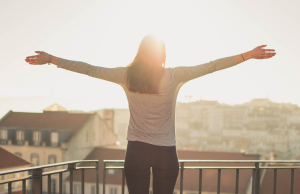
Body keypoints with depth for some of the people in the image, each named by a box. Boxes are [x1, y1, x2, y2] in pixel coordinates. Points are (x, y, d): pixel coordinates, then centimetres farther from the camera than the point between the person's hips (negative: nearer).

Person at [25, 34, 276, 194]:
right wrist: (249, 55, 3)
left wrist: (50, 59, 9)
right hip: (166, 153, 0)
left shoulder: (127, 75, -3)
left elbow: (88, 69, 0)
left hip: (137, 151, 1)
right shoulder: (175, 76, -6)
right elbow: (211, 66, -3)